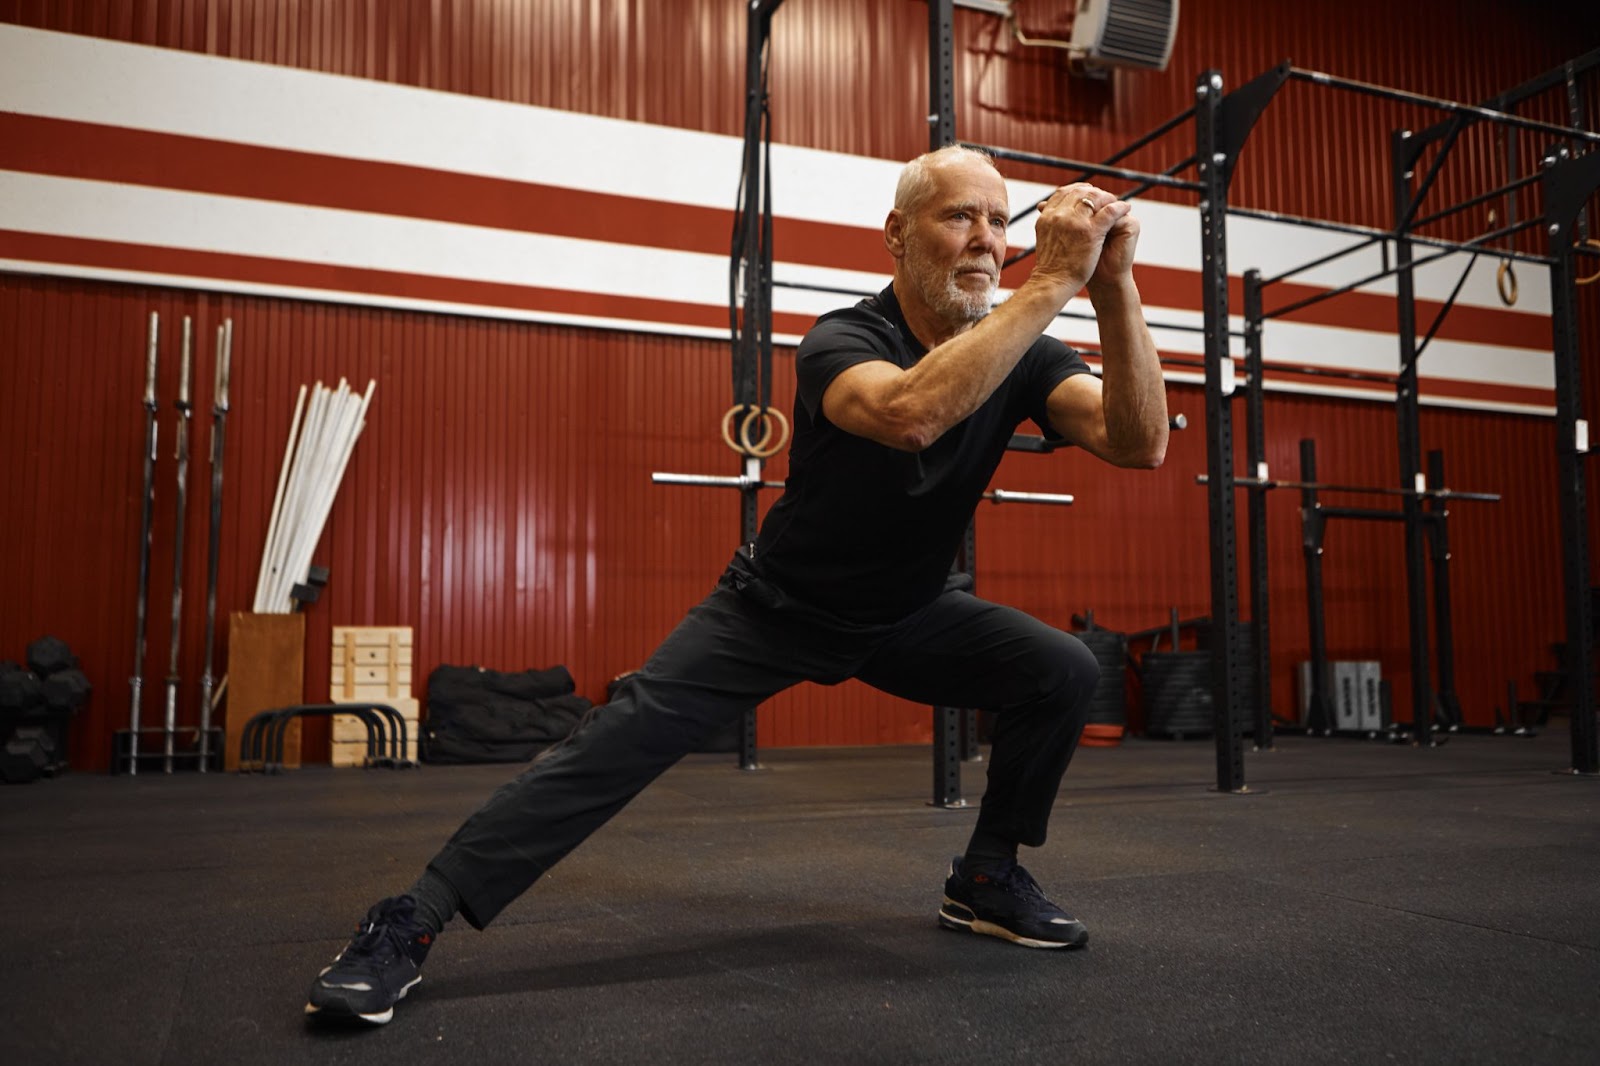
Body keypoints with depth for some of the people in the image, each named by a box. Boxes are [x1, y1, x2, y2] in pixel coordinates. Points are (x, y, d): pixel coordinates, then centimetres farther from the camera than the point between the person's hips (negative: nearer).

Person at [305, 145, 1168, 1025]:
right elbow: (910, 414, -50)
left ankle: (986, 880, 10)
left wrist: (1114, 288, -36)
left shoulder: (1018, 354, -10)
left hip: (907, 612, 5)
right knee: (622, 741, -18)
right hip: (779, 605, -5)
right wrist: (1054, 284, -47)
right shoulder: (843, 341, -25)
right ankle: (408, 925, -9)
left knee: (1062, 671, -12)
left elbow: (1141, 443, -25)